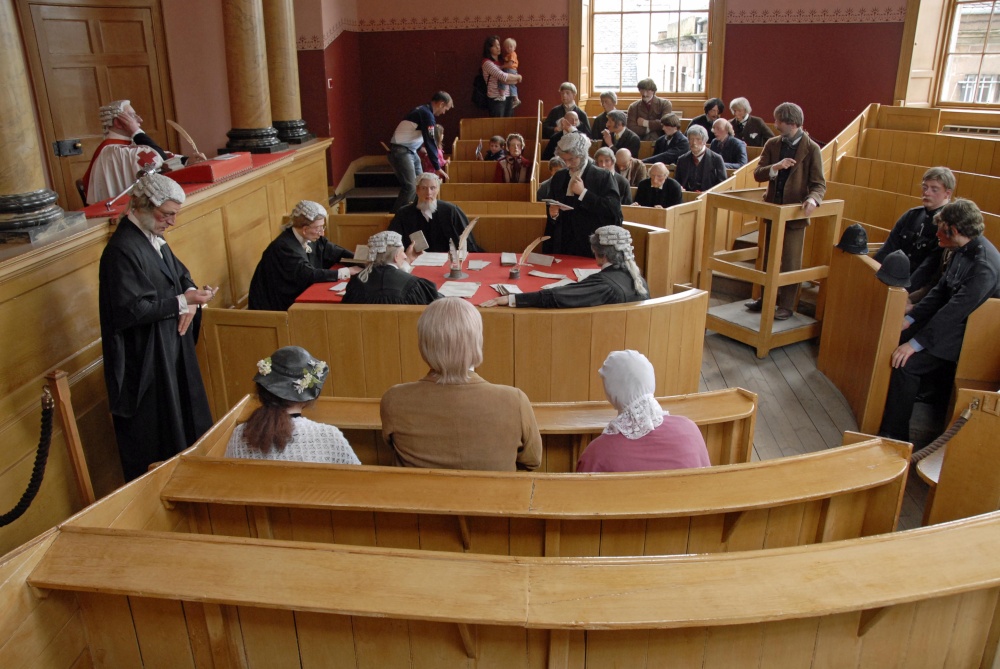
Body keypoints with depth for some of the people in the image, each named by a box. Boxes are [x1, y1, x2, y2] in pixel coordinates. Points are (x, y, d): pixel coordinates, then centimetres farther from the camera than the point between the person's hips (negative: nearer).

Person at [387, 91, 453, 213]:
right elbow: (430, 142, -19)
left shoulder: (421, 110, 14)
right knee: (409, 187, -15)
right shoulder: (427, 115, -16)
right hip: (401, 151, -10)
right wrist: (437, 168, -19)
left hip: (410, 151, 10)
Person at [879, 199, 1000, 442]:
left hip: (965, 336, -9)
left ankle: (895, 436, -12)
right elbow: (940, 291, 7)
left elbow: (954, 311, -30)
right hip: (950, 322, 9)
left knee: (907, 362, -22)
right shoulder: (964, 250, 1)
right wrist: (910, 319, 0)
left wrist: (915, 343, -27)